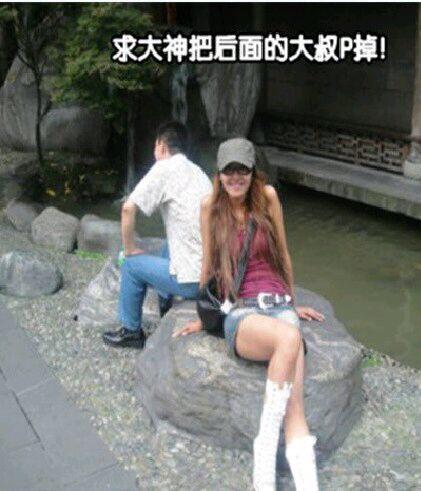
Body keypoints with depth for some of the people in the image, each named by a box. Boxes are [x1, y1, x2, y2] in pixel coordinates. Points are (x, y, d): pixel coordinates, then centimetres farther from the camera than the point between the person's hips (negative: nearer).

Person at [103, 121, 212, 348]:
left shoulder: (165, 168, -8)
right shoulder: (198, 171, 14)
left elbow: (128, 208, -14)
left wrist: (129, 248, 1)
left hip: (193, 281, -7)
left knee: (132, 264, 13)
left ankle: (131, 331, 27)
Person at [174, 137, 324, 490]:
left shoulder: (267, 197, 7)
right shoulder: (211, 206, 6)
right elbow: (208, 265, 14)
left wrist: (293, 304, 23)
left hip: (280, 305, 2)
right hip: (240, 313, -2)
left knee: (294, 409, -21)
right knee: (290, 337, -37)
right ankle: (265, 449, -27)